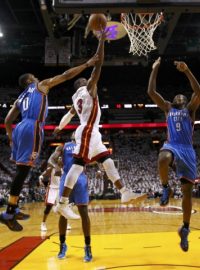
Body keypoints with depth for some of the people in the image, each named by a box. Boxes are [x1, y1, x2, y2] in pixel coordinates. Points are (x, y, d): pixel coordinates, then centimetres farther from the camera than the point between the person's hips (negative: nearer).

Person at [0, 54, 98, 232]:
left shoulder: (20, 98, 28)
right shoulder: (41, 85, 13)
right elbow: (66, 75, 9)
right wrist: (87, 64, 13)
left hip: (20, 129, 8)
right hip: (33, 128, -8)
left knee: (21, 170, 15)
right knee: (23, 170, -9)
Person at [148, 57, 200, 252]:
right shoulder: (168, 108, 20)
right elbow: (151, 92, 11)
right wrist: (155, 70, 11)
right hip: (171, 146, 0)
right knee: (163, 159, -41)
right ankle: (165, 188, -12)